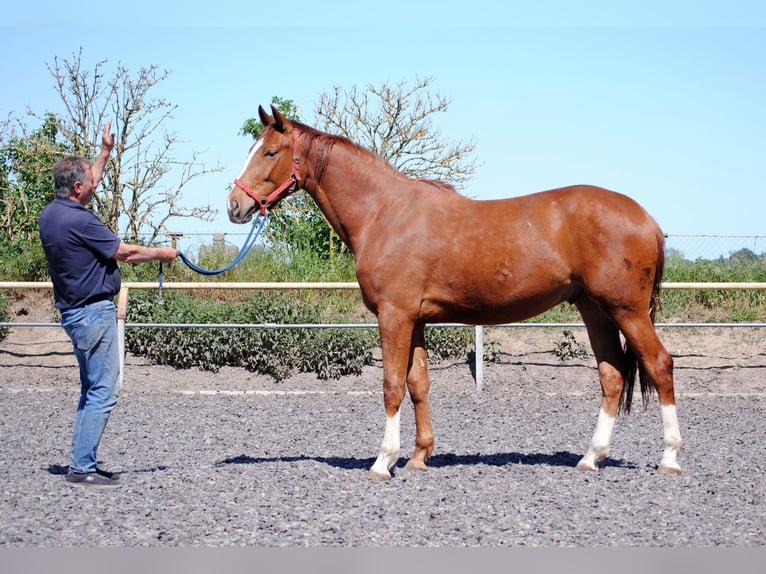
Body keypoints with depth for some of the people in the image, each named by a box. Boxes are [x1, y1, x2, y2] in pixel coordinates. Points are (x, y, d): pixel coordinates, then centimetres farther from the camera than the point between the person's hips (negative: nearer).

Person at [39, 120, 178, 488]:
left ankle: (81, 462, 18)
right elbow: (123, 252, -11)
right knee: (103, 392, -6)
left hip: (73, 310, 10)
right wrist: (161, 253, 5)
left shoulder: (51, 213, 8)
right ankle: (82, 467, -6)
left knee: (93, 390, 17)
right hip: (94, 312, -10)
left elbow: (88, 186, 28)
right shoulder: (79, 220, -20)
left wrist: (105, 153, 33)